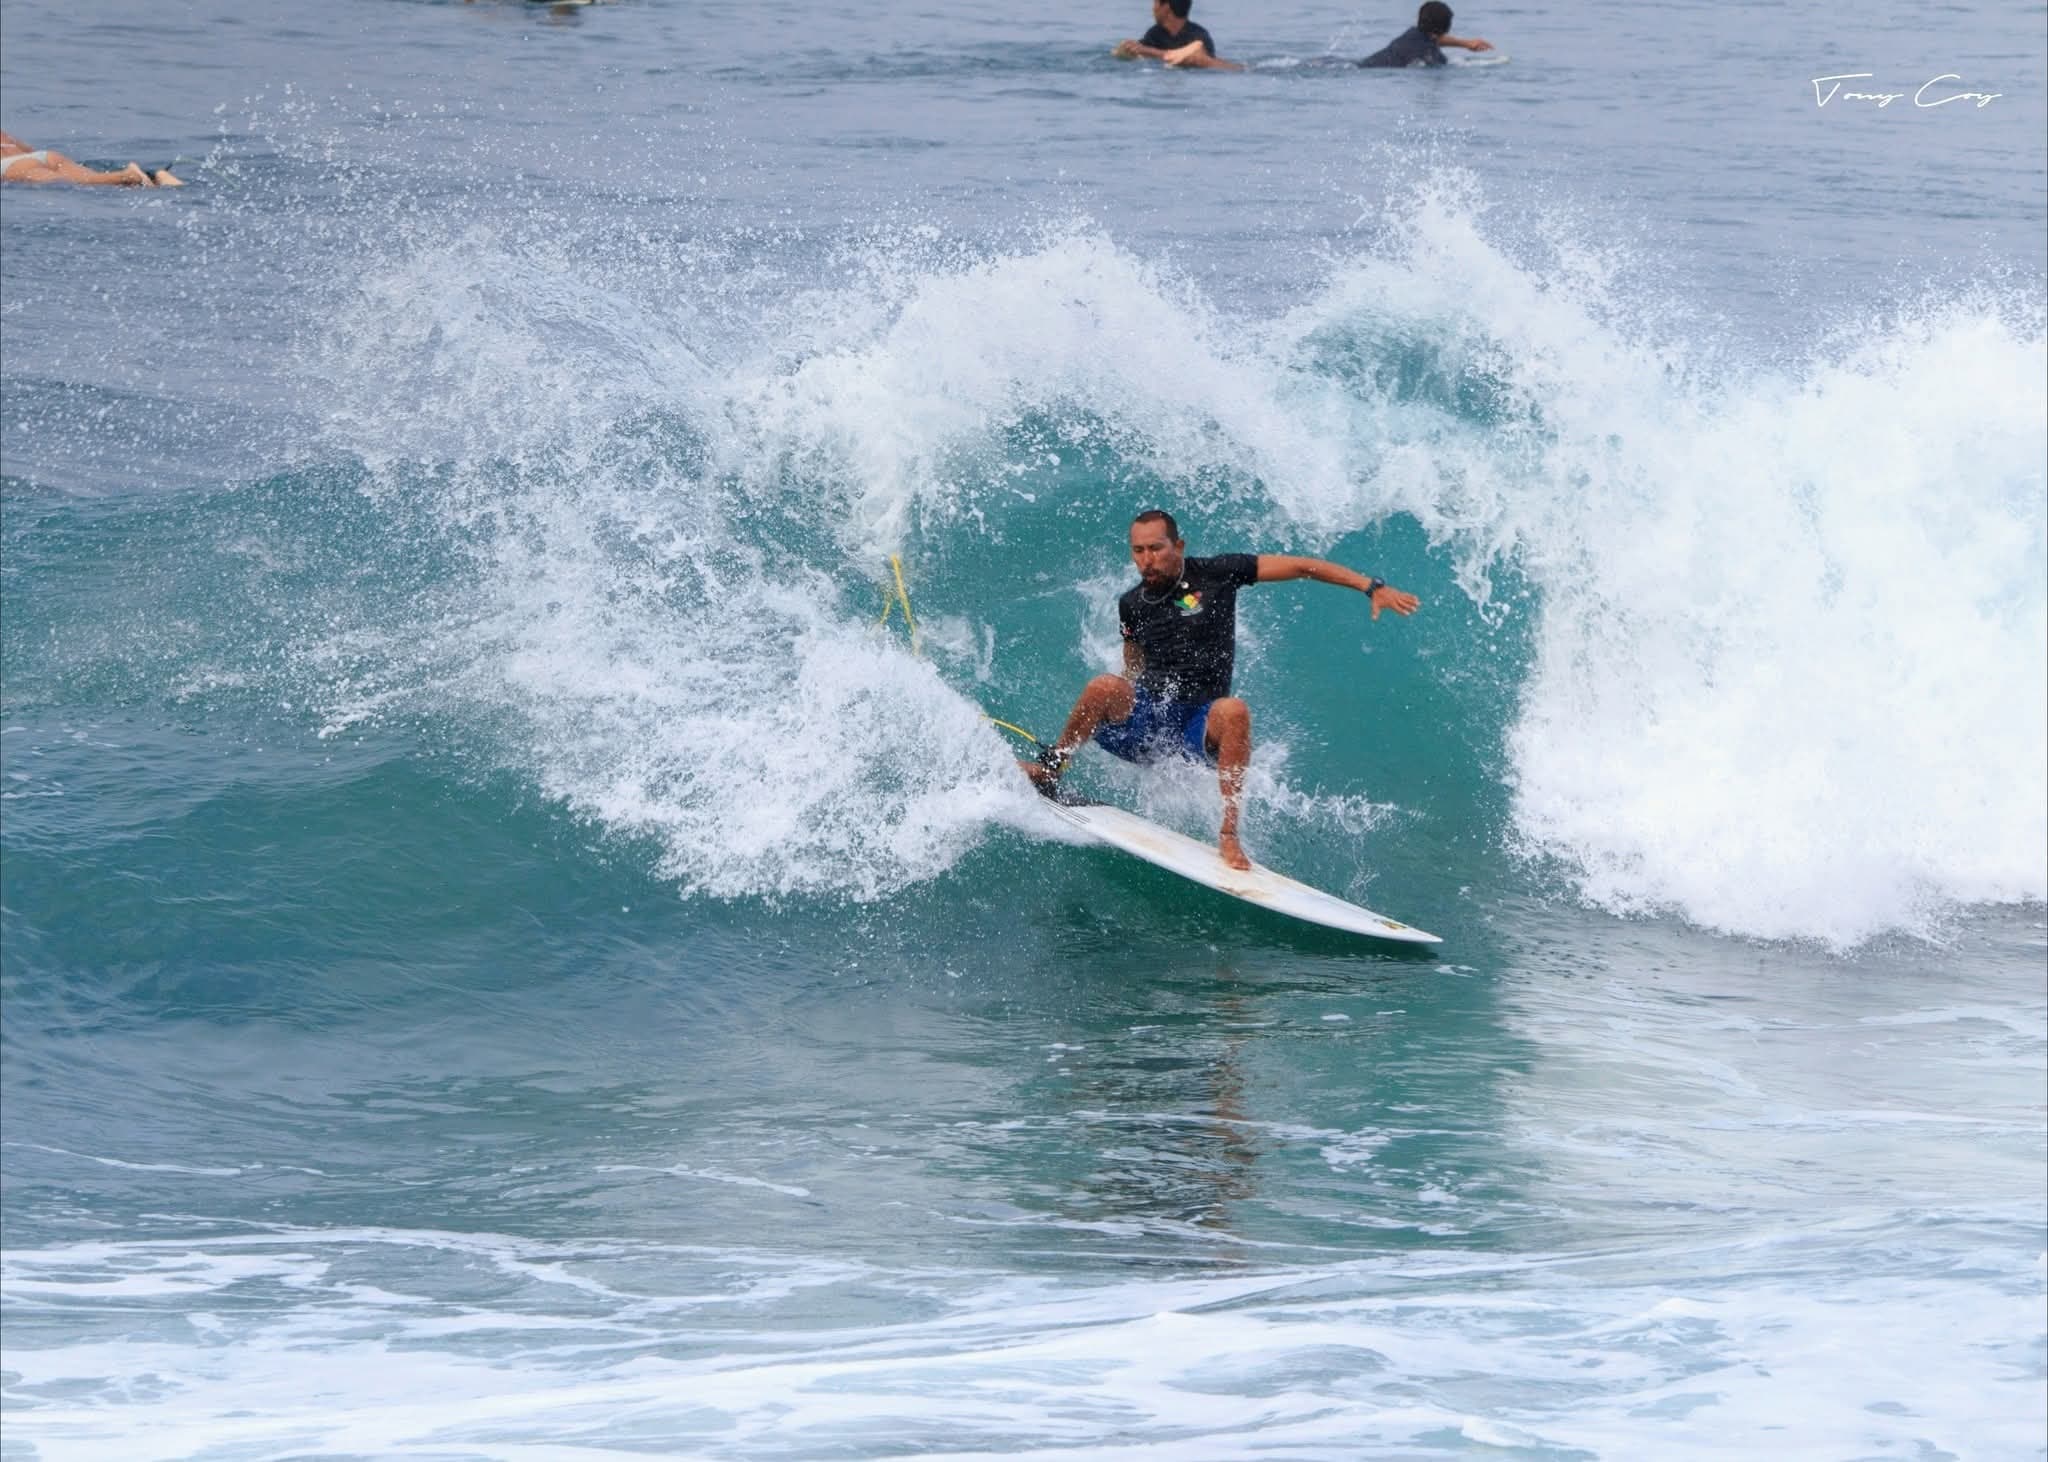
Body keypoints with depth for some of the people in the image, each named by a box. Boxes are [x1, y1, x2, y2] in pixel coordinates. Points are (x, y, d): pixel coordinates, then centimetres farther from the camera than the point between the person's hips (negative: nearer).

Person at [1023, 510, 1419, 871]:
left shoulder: (1215, 574, -2)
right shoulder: (1131, 606, 10)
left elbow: (1301, 567, -2)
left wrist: (1373, 587, -7)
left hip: (1200, 726, -2)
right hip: (1142, 718, 2)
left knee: (1234, 711, -38)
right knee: (1106, 686, -32)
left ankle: (1228, 834, -33)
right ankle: (1049, 769, -10)